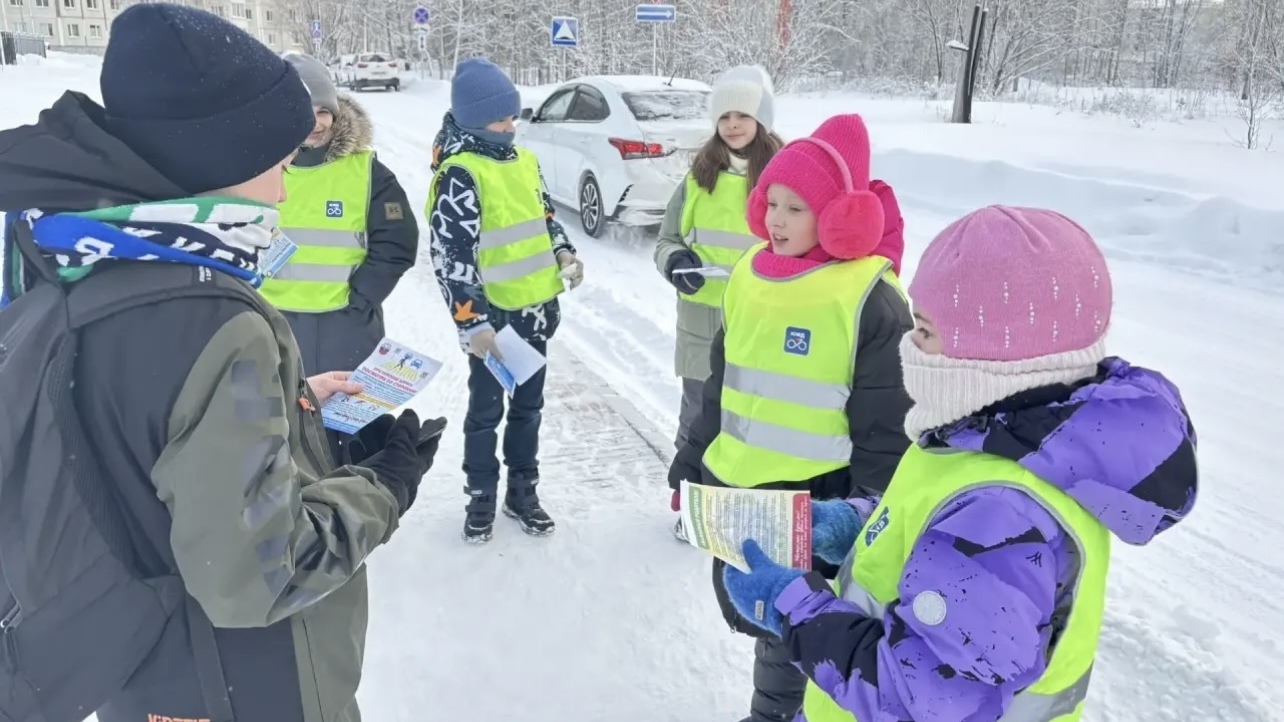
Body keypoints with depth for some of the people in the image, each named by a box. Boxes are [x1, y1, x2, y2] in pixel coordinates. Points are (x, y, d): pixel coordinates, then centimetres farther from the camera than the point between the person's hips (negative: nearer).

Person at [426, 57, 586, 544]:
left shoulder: (524, 161, 8)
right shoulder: (460, 173, -15)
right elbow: (451, 255, -19)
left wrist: (563, 253, 3)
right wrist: (471, 321, -22)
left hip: (537, 306, 7)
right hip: (493, 312, -7)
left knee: (528, 405, 15)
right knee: (487, 408, 8)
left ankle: (523, 492, 30)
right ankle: (481, 497, 25)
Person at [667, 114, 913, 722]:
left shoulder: (869, 297, -15)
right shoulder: (749, 275, 4)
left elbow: (885, 428, -12)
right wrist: (692, 464, 16)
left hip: (814, 506, -6)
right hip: (732, 489, 7)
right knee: (746, 610, 20)